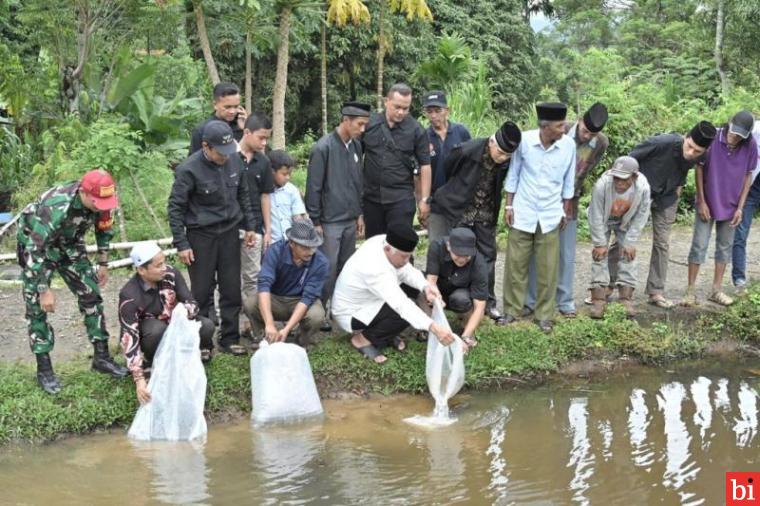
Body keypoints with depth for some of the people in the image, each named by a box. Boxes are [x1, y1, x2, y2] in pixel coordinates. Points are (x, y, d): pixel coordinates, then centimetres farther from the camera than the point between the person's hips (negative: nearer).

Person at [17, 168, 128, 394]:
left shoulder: (100, 200, -22)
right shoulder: (56, 207, -41)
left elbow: (104, 229, 0)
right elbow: (35, 251, -36)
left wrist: (103, 264, 5)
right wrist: (44, 290, -31)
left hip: (68, 243, 6)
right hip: (35, 243, -6)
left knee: (91, 295, 2)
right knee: (38, 306, -7)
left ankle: (101, 356, 11)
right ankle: (44, 368, 2)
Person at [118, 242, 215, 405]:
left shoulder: (170, 274, -18)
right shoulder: (129, 296, -30)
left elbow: (191, 303, -13)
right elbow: (130, 338, -33)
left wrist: (183, 312, -40)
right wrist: (139, 379, -42)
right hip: (149, 335, -3)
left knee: (206, 327, -23)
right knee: (157, 329, -37)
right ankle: (150, 362, -8)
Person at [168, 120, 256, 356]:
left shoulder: (234, 160, -2)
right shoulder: (189, 169, -17)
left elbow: (243, 194, 13)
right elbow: (175, 208, -10)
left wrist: (249, 226, 12)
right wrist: (181, 244, -12)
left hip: (229, 233, 4)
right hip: (201, 236, -4)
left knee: (232, 290, 8)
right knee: (202, 292, 3)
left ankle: (230, 339, 19)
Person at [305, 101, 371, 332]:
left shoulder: (356, 146, 8)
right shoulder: (323, 148, -13)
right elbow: (313, 188, -12)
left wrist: (359, 213, 17)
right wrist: (315, 222, -11)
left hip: (350, 220, 7)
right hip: (330, 221, -6)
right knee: (328, 269, -3)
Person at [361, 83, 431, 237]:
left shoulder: (416, 130, -4)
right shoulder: (369, 123, 1)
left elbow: (425, 166, 0)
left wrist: (424, 200, -3)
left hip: (401, 198, -2)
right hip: (371, 196, 3)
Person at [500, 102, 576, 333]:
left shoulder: (568, 145, -9)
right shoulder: (525, 140, -13)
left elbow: (569, 181, 3)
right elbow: (513, 174, 0)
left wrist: (565, 211, 8)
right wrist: (508, 206, 1)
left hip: (550, 216, 1)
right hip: (523, 213, -1)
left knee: (548, 269, 4)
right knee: (515, 264, 6)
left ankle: (544, 315, 17)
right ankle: (511, 310, 20)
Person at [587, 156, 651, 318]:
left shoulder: (643, 188, -34)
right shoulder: (602, 185, -39)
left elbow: (641, 217, -18)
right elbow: (596, 216, -26)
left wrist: (630, 243, -15)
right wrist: (600, 243, -19)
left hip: (626, 222, 2)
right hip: (603, 221, -1)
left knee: (627, 253, -6)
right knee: (600, 253, -9)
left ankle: (626, 297, -1)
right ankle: (599, 298, -9)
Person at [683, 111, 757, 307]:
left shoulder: (750, 146, -12)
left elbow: (748, 176, -2)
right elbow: (699, 168, -9)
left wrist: (740, 207, -4)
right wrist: (701, 202, -9)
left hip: (731, 205, 3)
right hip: (708, 203, -3)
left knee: (725, 246, 10)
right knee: (699, 245, -1)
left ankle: (716, 290, 21)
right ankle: (690, 291, 6)